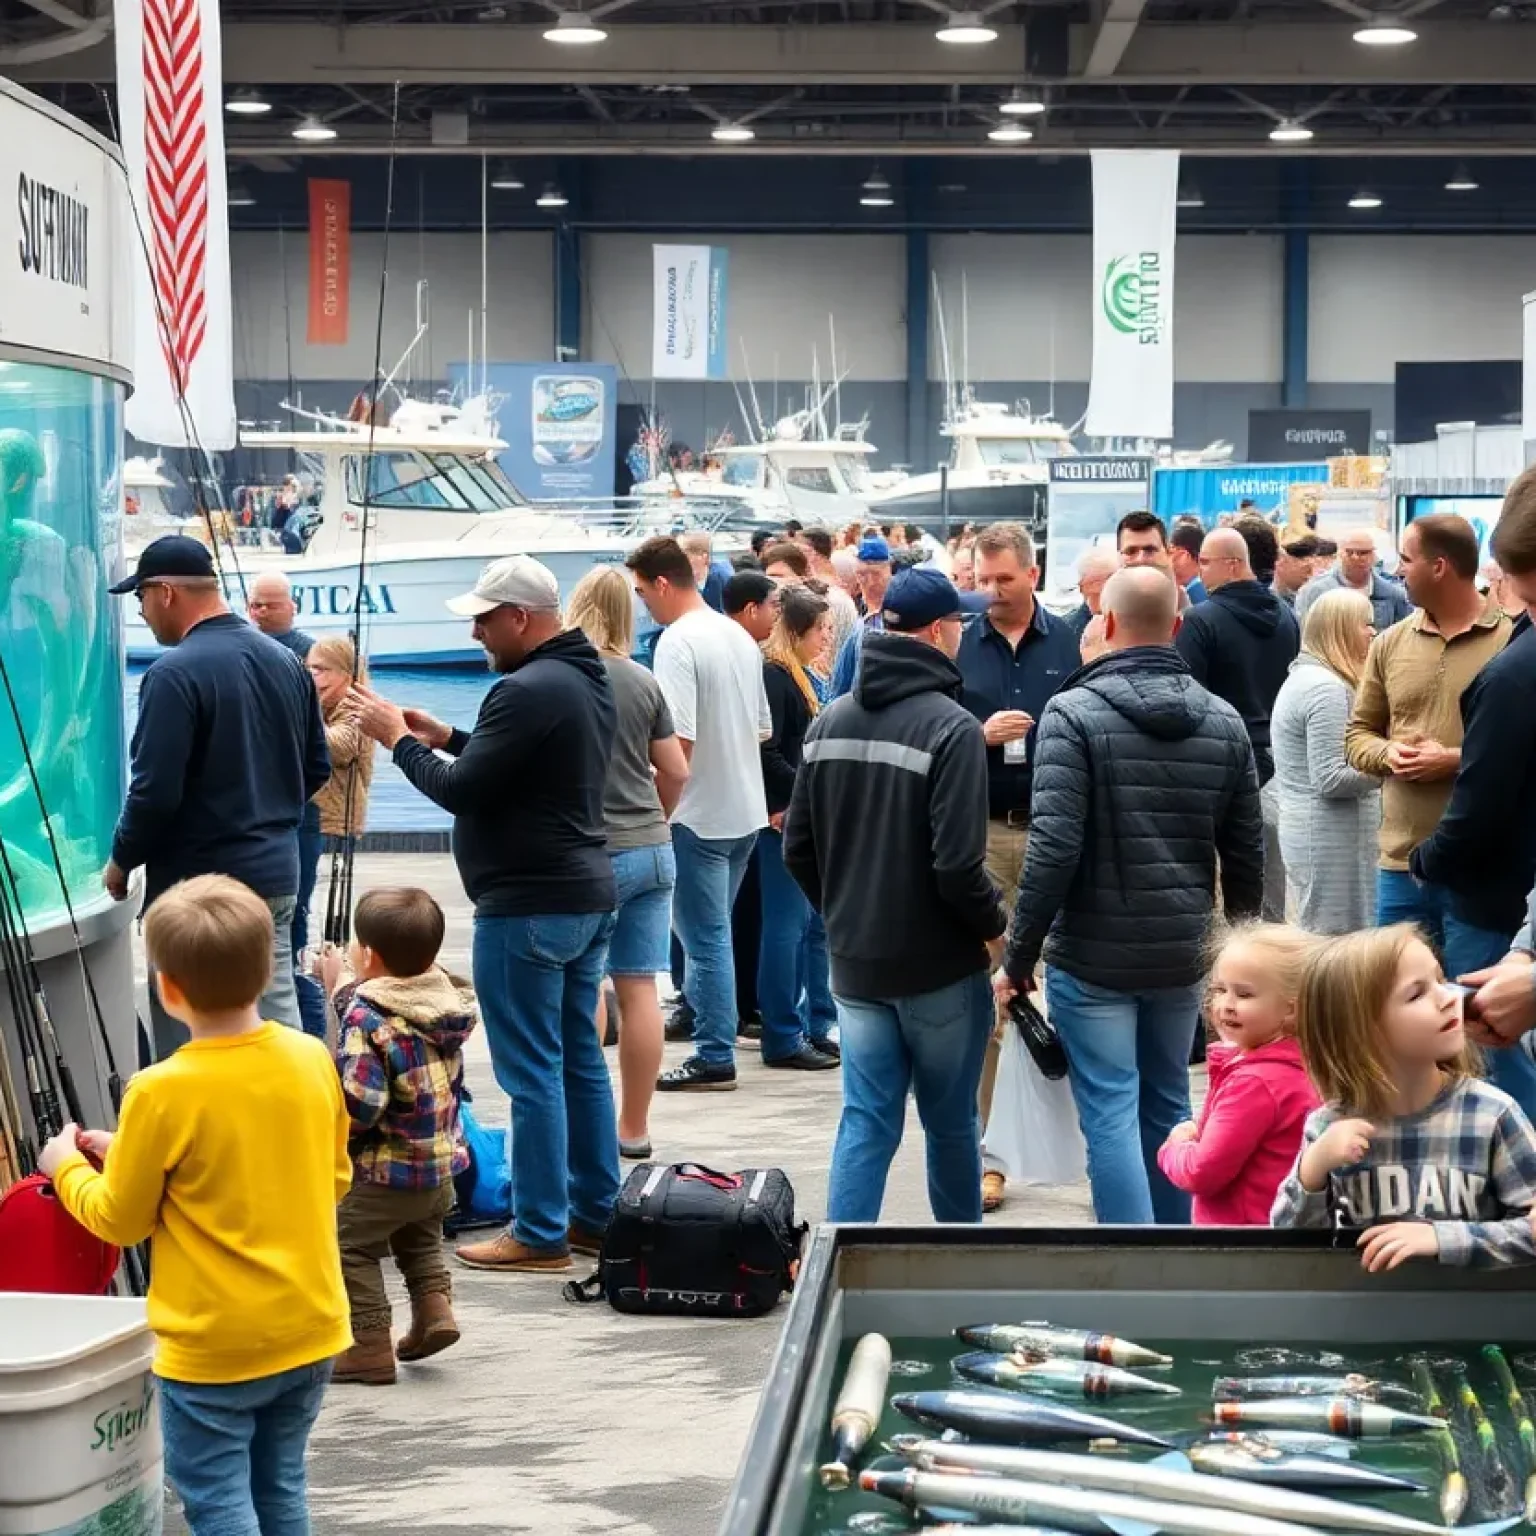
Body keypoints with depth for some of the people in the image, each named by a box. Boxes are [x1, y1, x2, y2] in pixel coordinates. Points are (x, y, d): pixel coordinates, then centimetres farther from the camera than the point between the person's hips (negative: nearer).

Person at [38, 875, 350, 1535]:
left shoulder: (162, 1094, -19)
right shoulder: (312, 1060, -4)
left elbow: (118, 1220, -8)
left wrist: (68, 1168, 12)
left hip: (214, 1347, -6)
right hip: (309, 1329, 6)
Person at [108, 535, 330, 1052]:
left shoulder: (174, 674, -16)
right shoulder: (286, 661, 8)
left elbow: (156, 790, -18)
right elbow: (317, 767, 14)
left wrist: (121, 861, -3)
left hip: (198, 884, -7)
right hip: (278, 874, 7)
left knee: (185, 1040, 1)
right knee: (277, 1017, 9)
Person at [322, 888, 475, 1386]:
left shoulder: (366, 1018, -23)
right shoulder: (446, 1002, -1)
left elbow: (358, 1107, -28)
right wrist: (344, 988, 20)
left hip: (382, 1173, -8)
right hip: (442, 1164, 8)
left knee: (352, 1249, 8)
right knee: (420, 1239, 30)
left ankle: (369, 1345, 7)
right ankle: (435, 1304, 15)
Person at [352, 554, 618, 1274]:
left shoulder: (528, 691, -19)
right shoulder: (586, 678, 13)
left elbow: (461, 790, -18)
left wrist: (398, 740, -4)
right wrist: (448, 738, 15)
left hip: (529, 906, -10)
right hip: (587, 895, 10)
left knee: (531, 1071, -4)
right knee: (579, 1059, 15)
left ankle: (540, 1234, 0)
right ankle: (595, 1214, 21)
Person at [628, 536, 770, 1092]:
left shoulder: (677, 641, -16)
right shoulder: (740, 637, 10)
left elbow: (679, 740, -23)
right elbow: (763, 729, 16)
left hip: (700, 814, -8)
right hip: (747, 810, 8)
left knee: (705, 937, -1)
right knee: (710, 932, 18)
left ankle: (715, 1057, 2)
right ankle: (712, 1028, 24)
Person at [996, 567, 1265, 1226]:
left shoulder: (1074, 714, -12)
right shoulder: (1224, 721, 4)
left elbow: (1054, 849, -18)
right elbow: (1245, 853, 9)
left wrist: (1018, 956, -10)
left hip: (1093, 956, -5)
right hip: (1182, 955, 5)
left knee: (1110, 1116, -2)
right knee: (1168, 1108, 17)